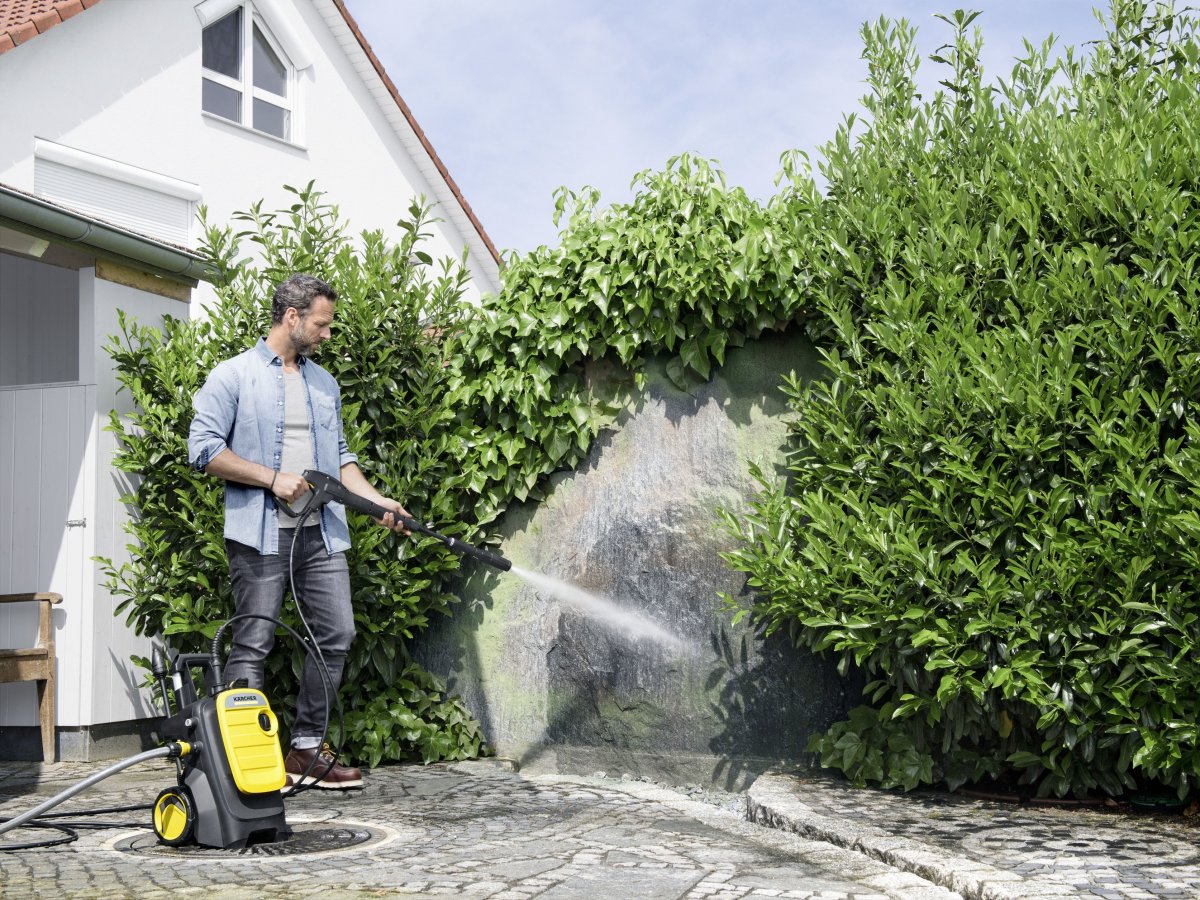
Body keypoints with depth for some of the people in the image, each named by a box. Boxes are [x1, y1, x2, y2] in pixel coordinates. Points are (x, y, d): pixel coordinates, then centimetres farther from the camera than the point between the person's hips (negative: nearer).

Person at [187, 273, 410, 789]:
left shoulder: (324, 384, 19)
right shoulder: (233, 376, -1)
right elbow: (204, 448, -8)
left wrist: (377, 500, 8)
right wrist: (273, 479, -13)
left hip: (322, 533, 6)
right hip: (260, 532, -6)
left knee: (335, 636, 3)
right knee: (253, 646, -3)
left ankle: (306, 749, 14)